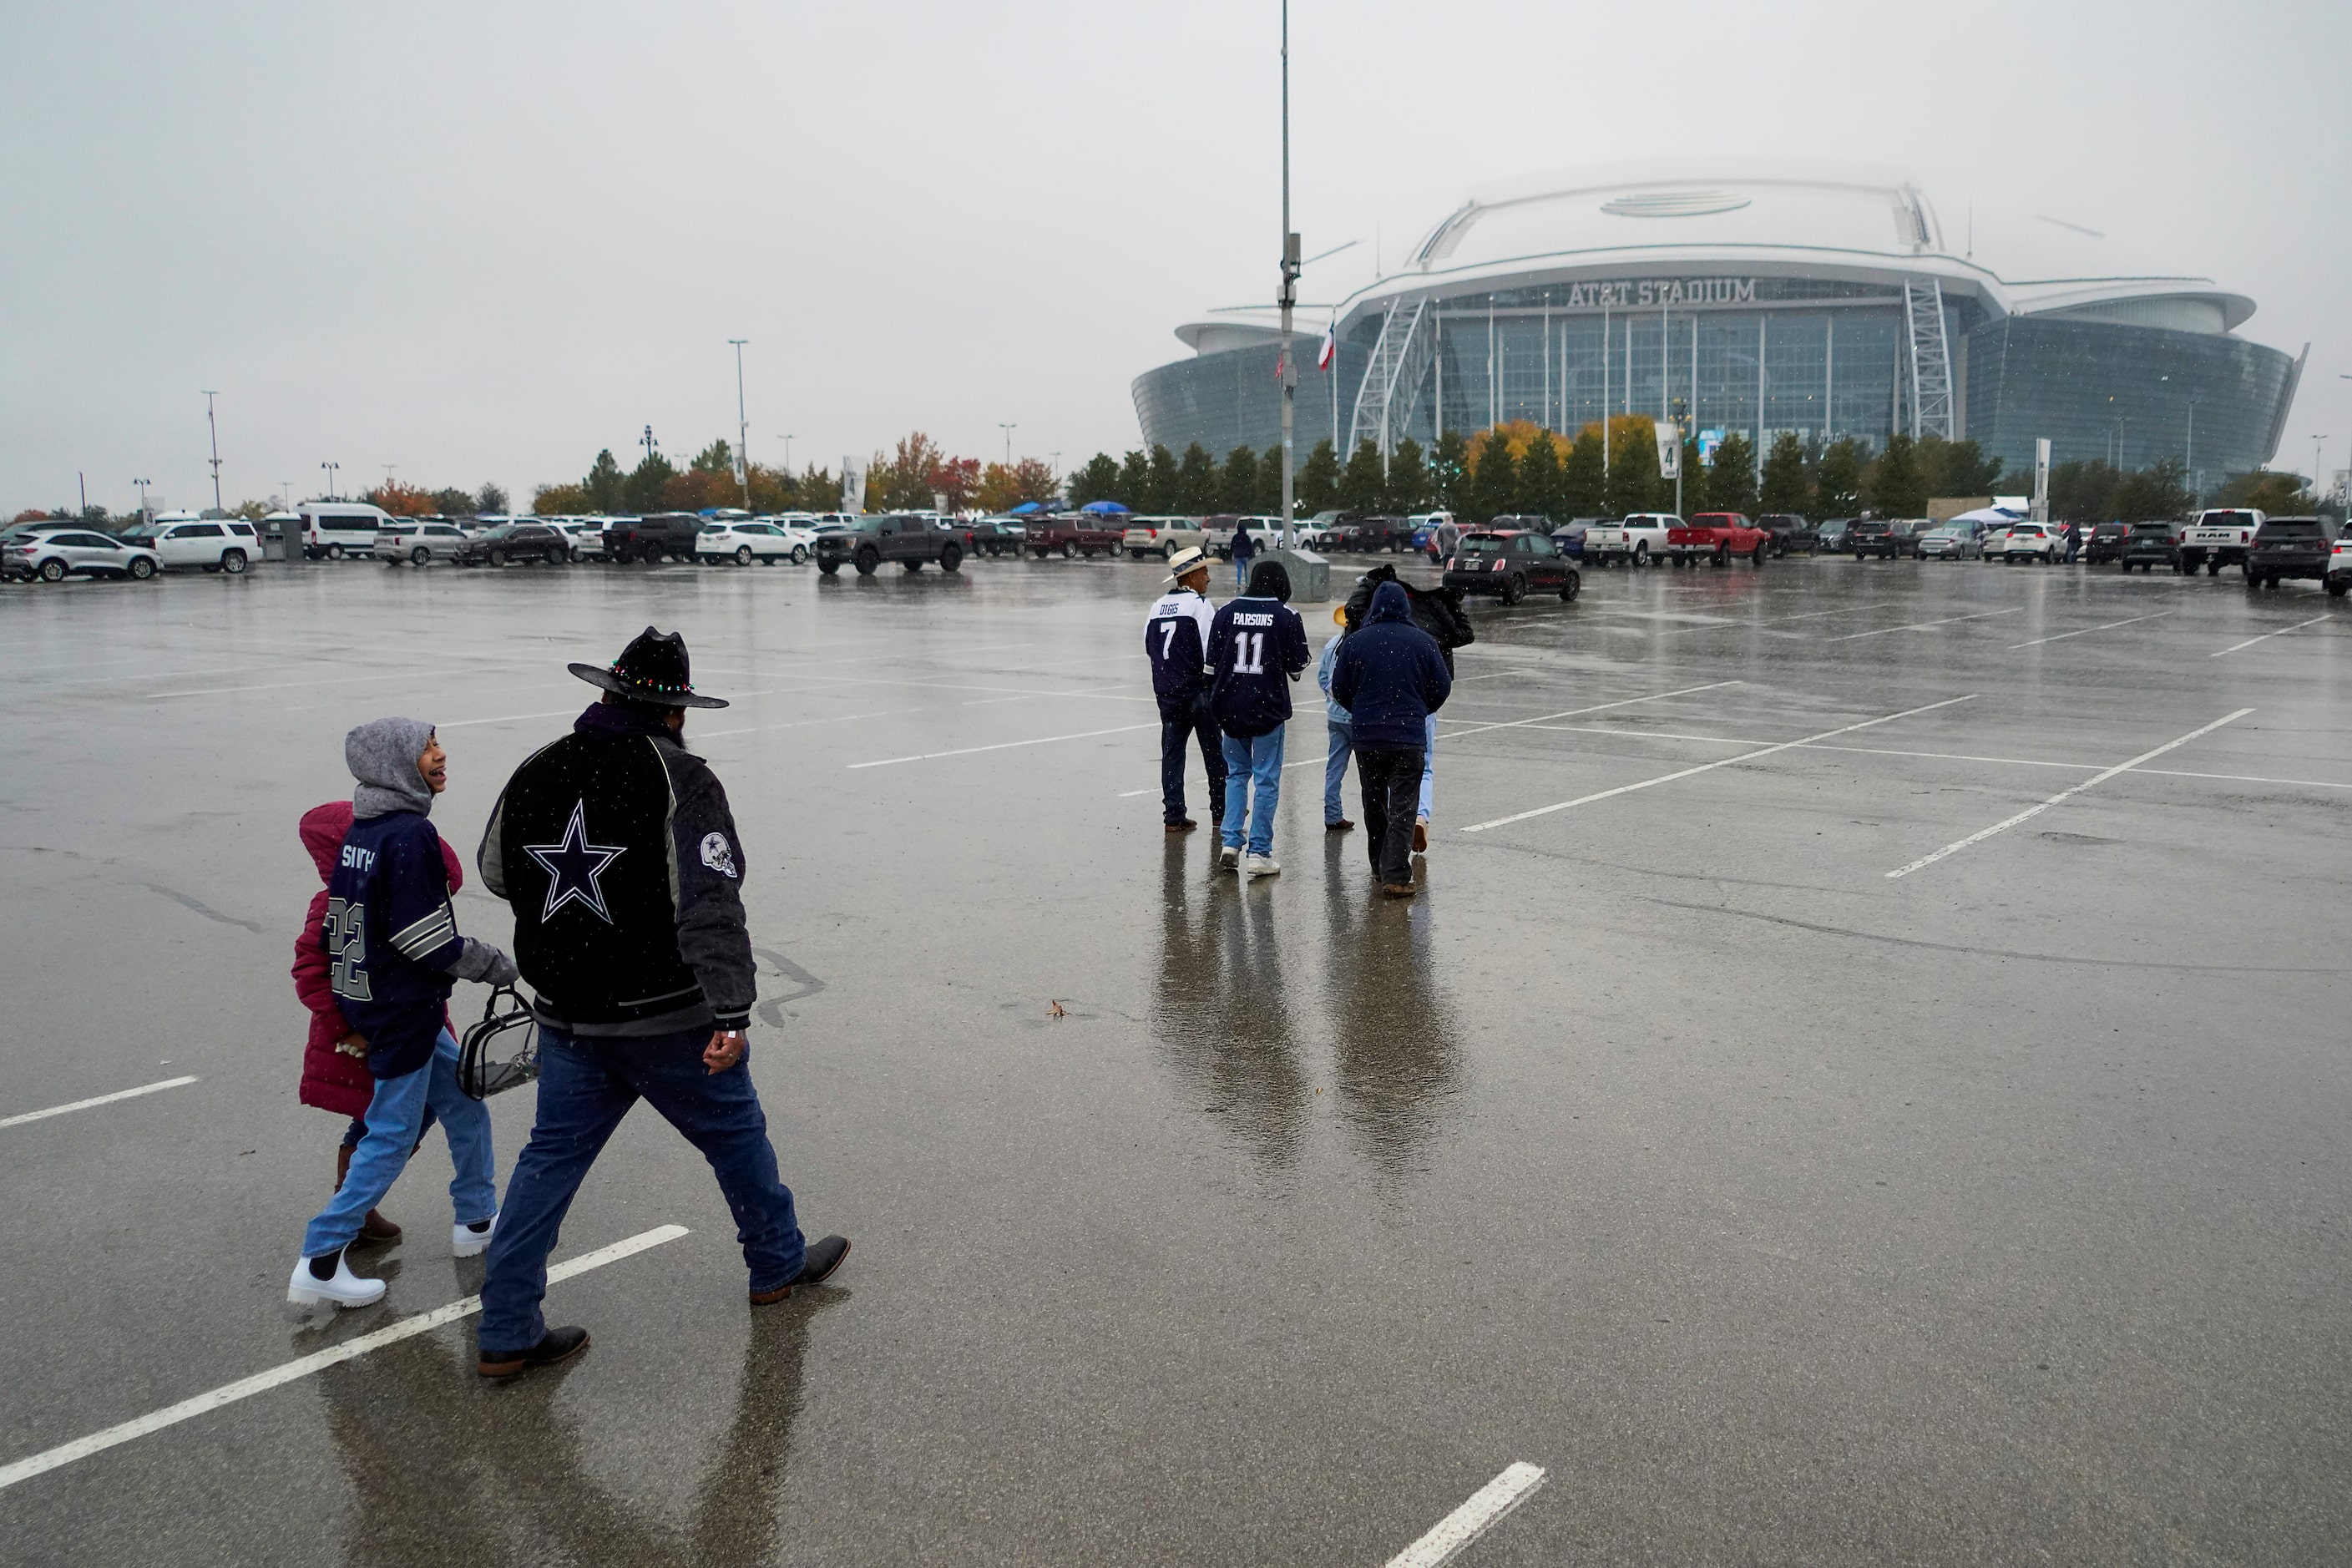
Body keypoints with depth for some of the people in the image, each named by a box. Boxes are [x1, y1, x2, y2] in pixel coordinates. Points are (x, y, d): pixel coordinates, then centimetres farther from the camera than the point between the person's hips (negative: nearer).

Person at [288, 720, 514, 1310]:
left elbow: (334, 928, 13)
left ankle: (476, 1221, 31)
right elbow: (431, 942, -23)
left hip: (364, 998, 9)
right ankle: (319, 1263, 7)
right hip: (403, 1013, -9)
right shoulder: (410, 834, -22)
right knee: (392, 1135, 1)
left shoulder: (360, 830, 7)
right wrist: (500, 967, -7)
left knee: (465, 1098, 20)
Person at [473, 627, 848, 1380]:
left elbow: (497, 874, 17)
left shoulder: (535, 772, 2)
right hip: (669, 1021, -5)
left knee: (552, 1156, 13)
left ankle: (507, 1333, 15)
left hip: (568, 1019, 5)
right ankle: (778, 1264, 34)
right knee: (735, 1132, 15)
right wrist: (731, 1013, -27)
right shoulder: (681, 779, -16)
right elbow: (710, 905, -24)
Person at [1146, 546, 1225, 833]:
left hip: (1166, 691, 6)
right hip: (1198, 689, -5)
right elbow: (1211, 650, -16)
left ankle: (1173, 815, 7)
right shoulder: (1200, 604, -11)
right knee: (1215, 753, 8)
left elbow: (1149, 647, 13)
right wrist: (1214, 679, -3)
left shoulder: (1158, 606, 8)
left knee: (1171, 753, 8)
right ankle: (1221, 811, 16)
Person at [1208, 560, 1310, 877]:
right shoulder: (1287, 616, -6)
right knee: (1267, 780, 3)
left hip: (1230, 707, 3)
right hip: (1269, 708, -3)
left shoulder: (1227, 611, 2)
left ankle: (1230, 842, 8)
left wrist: (1214, 702, 16)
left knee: (1236, 773, 17)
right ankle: (1259, 853, 2)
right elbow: (1297, 665, -2)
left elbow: (1211, 662, 6)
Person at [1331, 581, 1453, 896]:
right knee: (1402, 807, -1)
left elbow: (1339, 690, 2)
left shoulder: (1355, 642, -2)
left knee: (1374, 803, 17)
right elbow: (1442, 688, 2)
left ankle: (1379, 865, 28)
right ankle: (1396, 876, -9)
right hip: (1408, 737, -1)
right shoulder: (1424, 642, -3)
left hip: (1367, 738, 2)